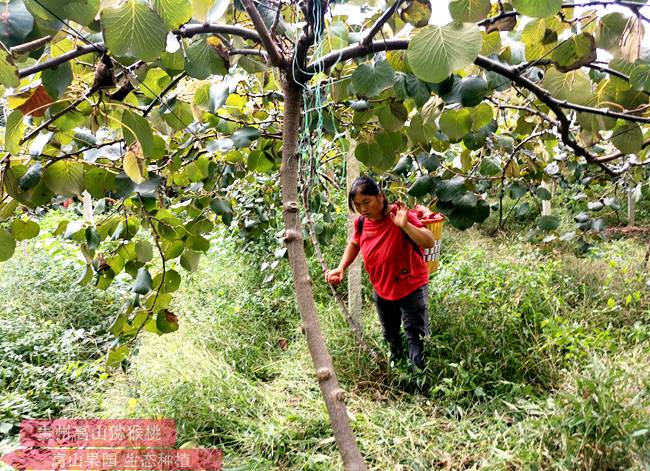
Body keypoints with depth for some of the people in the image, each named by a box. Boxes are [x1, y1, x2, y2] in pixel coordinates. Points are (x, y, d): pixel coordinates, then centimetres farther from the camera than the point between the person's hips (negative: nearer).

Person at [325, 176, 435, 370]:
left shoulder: (399, 215, -24)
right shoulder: (361, 222, -9)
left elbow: (429, 242, -33)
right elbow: (354, 244, 13)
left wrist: (405, 225, -46)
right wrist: (341, 268, 0)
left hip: (411, 288, -6)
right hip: (382, 290, 6)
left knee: (416, 339, -4)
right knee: (391, 338, 25)